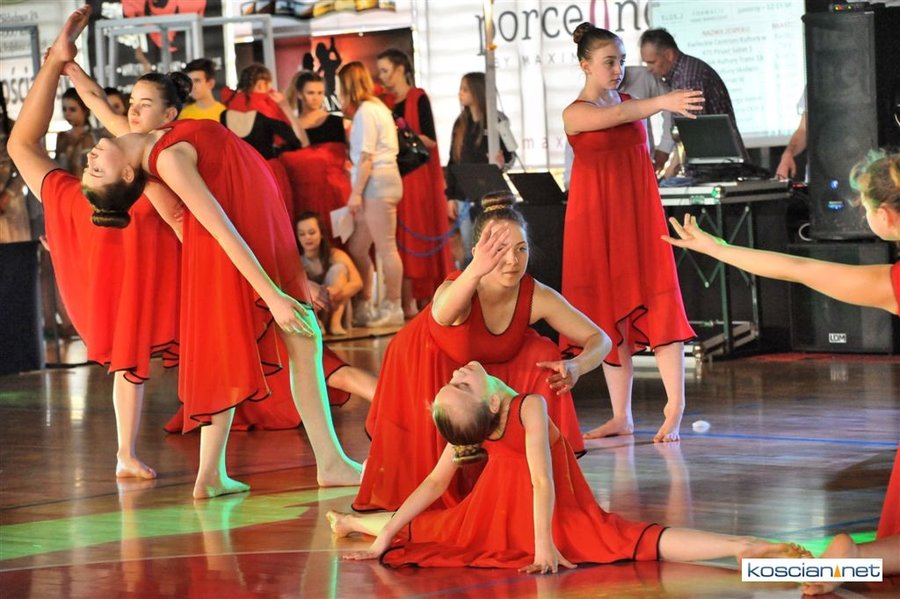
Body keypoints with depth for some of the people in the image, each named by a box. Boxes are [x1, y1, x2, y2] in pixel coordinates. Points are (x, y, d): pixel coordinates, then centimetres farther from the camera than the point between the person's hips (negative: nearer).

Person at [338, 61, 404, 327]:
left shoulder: (366, 111, -10)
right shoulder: (376, 107, 19)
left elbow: (366, 157, -15)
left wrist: (356, 193, -13)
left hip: (376, 183, -10)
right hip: (379, 183, 10)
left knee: (385, 248, -5)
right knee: (357, 248, 10)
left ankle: (393, 309, -2)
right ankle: (363, 307, 14)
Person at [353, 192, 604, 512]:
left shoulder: (536, 297, -28)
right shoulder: (460, 288, -39)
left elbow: (600, 340, -19)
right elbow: (441, 315, -65)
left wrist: (576, 366, -42)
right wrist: (475, 271, -84)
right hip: (427, 363, -3)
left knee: (544, 357, -19)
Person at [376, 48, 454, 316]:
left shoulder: (418, 98, -5)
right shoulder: (387, 102, 13)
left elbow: (430, 140, -10)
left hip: (417, 176, -6)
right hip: (395, 176, 6)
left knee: (418, 236, -4)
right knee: (401, 237, 2)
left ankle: (424, 300, -1)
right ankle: (409, 302, 3)